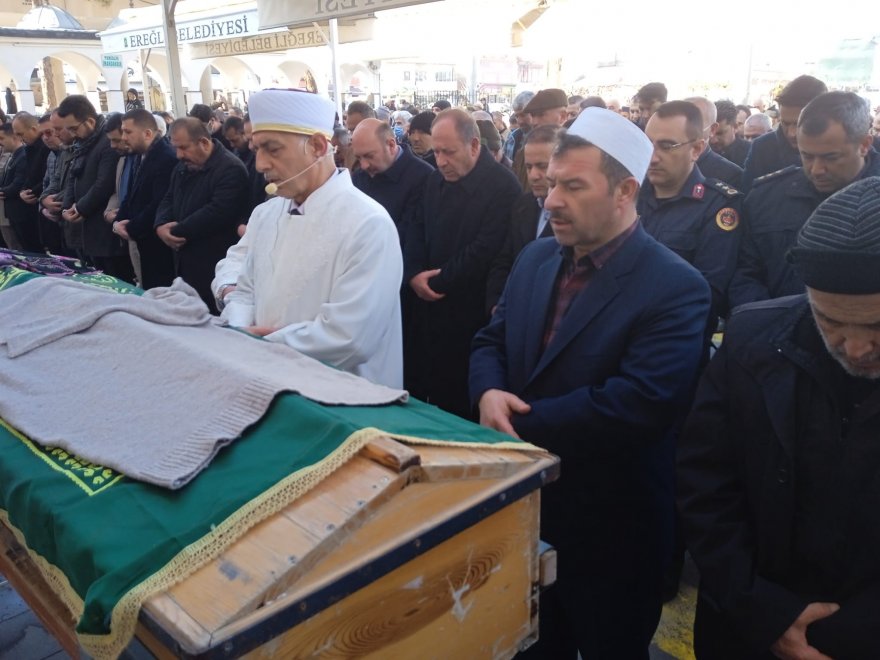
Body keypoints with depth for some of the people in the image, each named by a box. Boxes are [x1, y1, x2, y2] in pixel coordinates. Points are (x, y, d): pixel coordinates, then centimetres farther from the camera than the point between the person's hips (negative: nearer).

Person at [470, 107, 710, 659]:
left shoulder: (675, 288, -20)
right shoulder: (536, 257, 3)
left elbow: (639, 405, -30)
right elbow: (491, 340, 7)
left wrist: (522, 422, -24)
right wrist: (488, 392, -16)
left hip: (609, 530, -6)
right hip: (524, 504, 6)